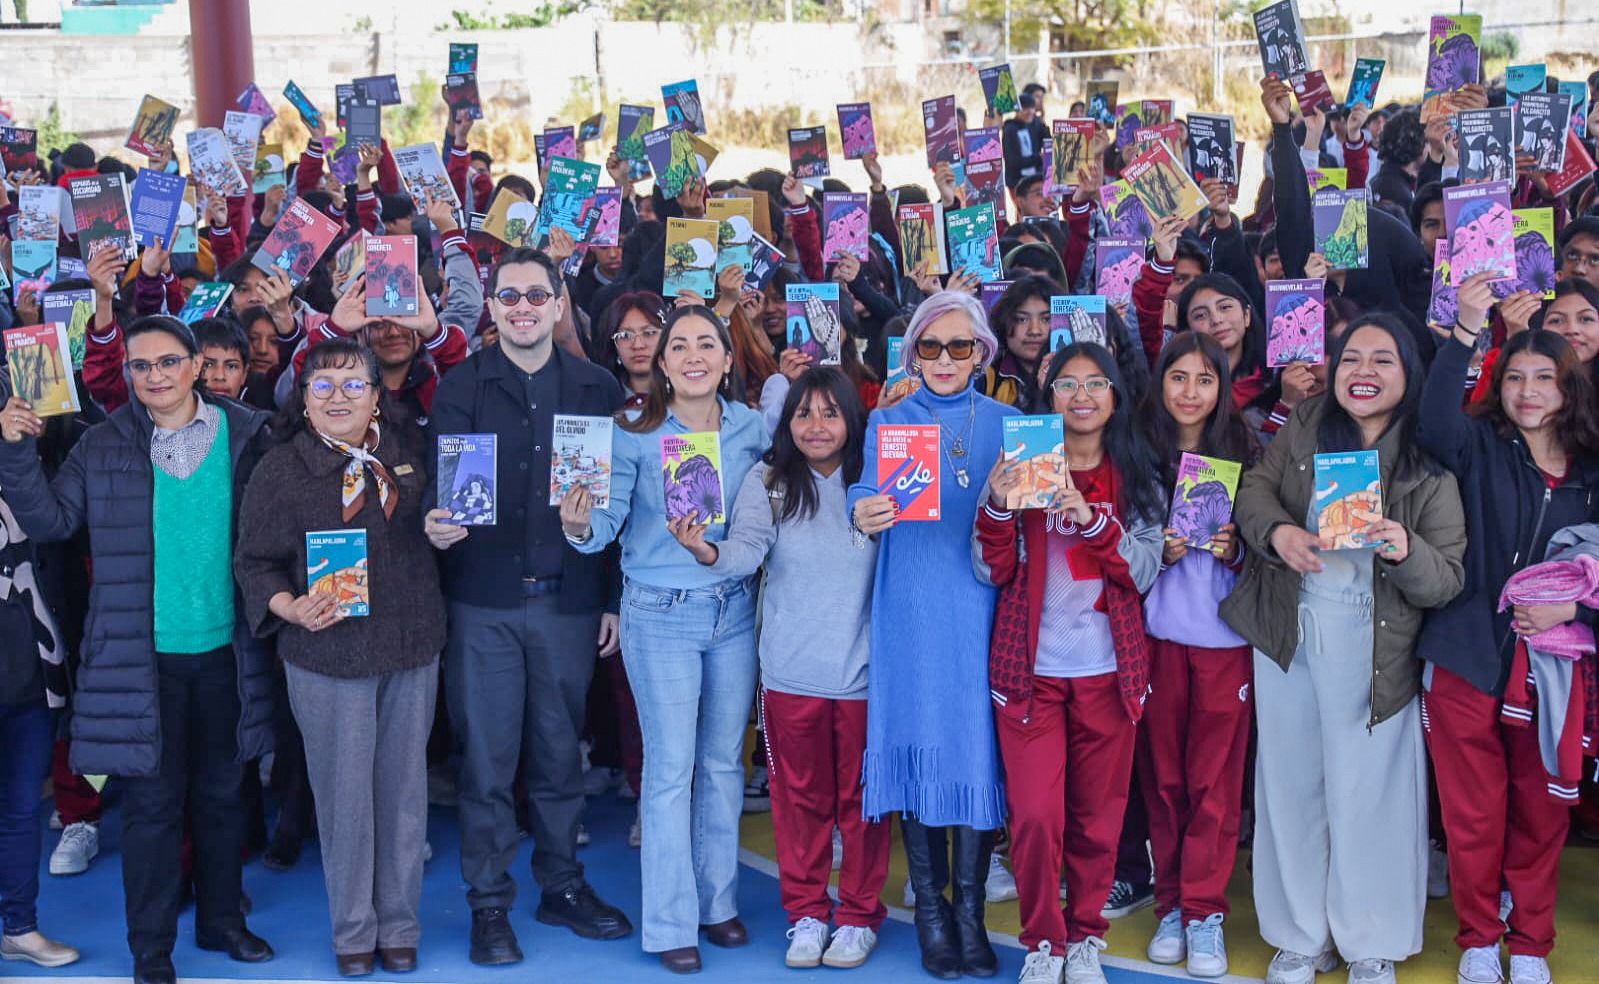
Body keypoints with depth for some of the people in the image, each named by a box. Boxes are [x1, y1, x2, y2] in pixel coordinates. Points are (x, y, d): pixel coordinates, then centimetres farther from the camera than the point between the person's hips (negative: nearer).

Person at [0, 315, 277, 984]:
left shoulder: (244, 435, -1)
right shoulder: (105, 446, -1)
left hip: (223, 650, 2)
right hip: (142, 654, -1)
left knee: (222, 794, 16)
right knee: (151, 802, 4)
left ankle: (221, 919, 33)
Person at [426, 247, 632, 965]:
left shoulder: (599, 390, 6)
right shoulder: (460, 389, 2)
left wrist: (617, 597, 5)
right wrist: (436, 523, -27)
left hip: (569, 601, 1)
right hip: (484, 600, -1)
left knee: (560, 751, 12)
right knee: (487, 757, 4)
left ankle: (562, 886, 27)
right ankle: (489, 902, 16)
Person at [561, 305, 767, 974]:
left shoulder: (752, 429, 2)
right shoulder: (634, 434, -8)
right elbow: (607, 523, -13)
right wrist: (580, 526, -34)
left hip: (735, 611, 3)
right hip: (661, 616, -3)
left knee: (724, 761, 13)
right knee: (671, 768, 1)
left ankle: (719, 901, 28)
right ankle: (672, 923, 12)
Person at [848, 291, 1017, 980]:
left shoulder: (1007, 424, 10)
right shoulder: (888, 419, 9)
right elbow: (870, 491, -3)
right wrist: (867, 515, -26)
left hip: (983, 607, 1)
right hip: (911, 607, 0)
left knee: (979, 744, -1)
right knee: (918, 742, 0)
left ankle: (970, 908, 10)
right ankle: (930, 909, 12)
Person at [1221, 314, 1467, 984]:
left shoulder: (1430, 463, -4)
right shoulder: (1308, 426, 4)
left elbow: (1445, 580, -6)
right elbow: (1254, 487, 4)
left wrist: (1405, 550, -27)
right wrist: (1277, 531, -17)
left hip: (1370, 647, -2)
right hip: (1288, 637, 3)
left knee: (1366, 790, 2)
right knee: (1291, 782, 10)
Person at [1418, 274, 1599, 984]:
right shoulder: (1479, 448, -2)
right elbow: (1436, 420, -25)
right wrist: (1466, 332, -36)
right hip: (1467, 660, -2)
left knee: (1541, 814, 12)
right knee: (1473, 816, 8)